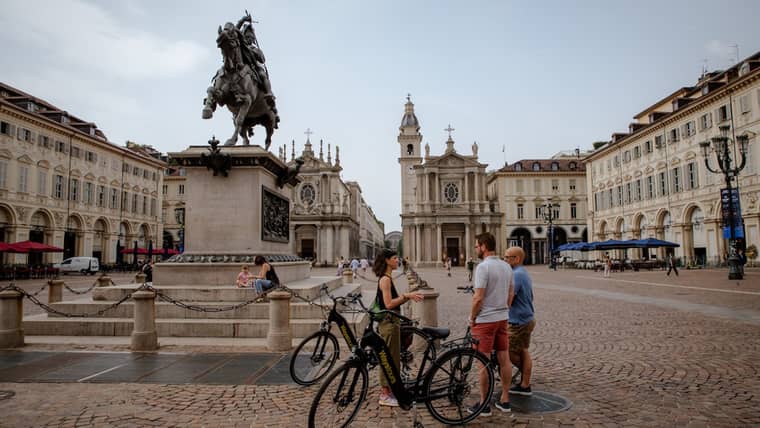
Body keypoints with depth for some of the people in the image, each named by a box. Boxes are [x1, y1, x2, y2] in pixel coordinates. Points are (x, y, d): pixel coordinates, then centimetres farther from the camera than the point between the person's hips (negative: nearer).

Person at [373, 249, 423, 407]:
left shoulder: (387, 278, 15)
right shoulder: (385, 279, -15)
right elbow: (389, 304, -21)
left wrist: (409, 297, 4)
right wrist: (406, 295, -17)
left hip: (391, 322, 10)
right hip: (388, 322, -10)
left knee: (389, 358, 15)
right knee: (389, 358, -3)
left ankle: (387, 391, 25)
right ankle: (385, 395, 6)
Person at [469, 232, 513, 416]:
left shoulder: (483, 267, -18)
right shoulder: (506, 266, 8)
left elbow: (478, 298, -20)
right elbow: (510, 294, 13)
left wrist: (472, 319, -7)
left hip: (485, 320, -8)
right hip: (503, 318, 8)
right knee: (504, 358, 12)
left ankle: (484, 404, 8)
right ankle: (505, 400, 21)